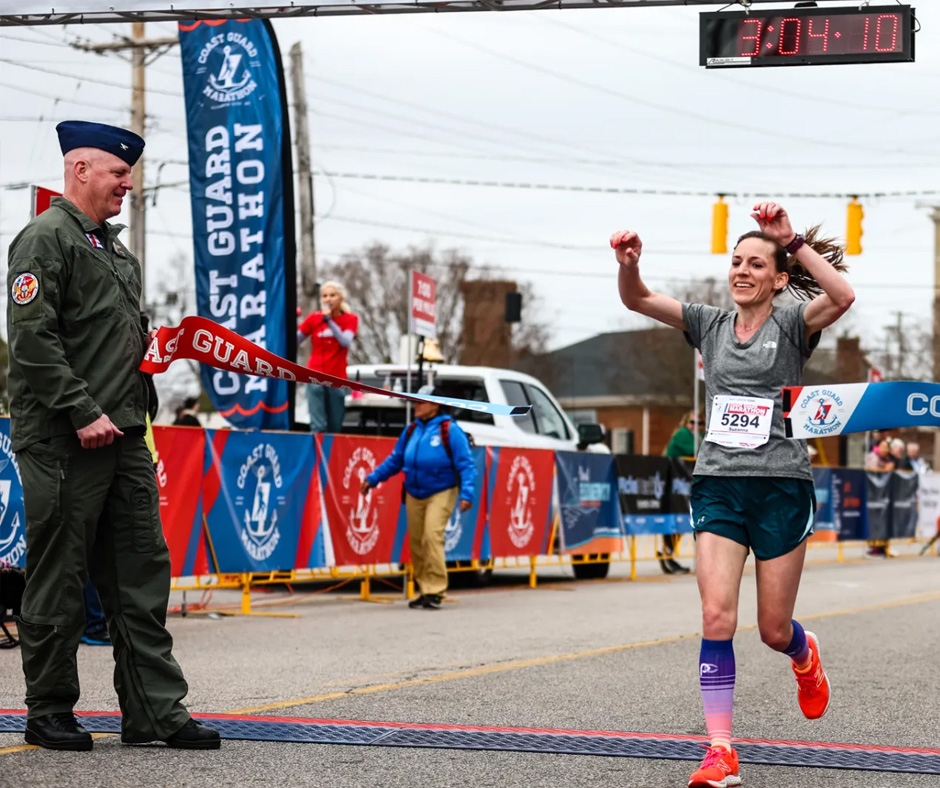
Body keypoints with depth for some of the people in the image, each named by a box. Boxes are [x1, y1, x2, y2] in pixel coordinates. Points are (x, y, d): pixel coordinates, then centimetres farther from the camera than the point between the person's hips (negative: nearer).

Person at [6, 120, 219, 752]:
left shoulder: (116, 248, 21)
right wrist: (82, 413, -19)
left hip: (123, 438, 9)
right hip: (63, 441, -9)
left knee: (141, 573, 6)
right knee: (59, 580, 0)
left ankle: (156, 711, 9)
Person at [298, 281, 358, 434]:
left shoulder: (350, 319, 4)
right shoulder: (314, 318, 5)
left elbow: (345, 341, -13)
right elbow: (295, 341, 6)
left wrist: (329, 320, -18)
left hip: (337, 379, 1)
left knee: (335, 427, 5)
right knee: (318, 426, -11)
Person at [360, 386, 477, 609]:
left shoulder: (449, 430, -9)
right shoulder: (411, 430, 8)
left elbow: (466, 465, -11)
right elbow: (395, 460, 17)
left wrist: (467, 494, -20)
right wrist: (372, 479, 9)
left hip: (441, 493, -6)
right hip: (414, 495, 6)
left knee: (432, 537, -19)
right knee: (416, 542, 6)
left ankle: (435, 591, -15)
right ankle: (424, 590, 17)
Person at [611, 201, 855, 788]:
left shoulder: (792, 326, -1)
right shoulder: (711, 325, 10)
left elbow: (841, 297, -22)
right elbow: (638, 300, 2)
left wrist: (794, 240, -26)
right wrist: (629, 263, -18)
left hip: (781, 488, -2)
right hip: (718, 486, 3)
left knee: (774, 630, 6)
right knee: (717, 617, -12)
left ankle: (805, 656, 44)